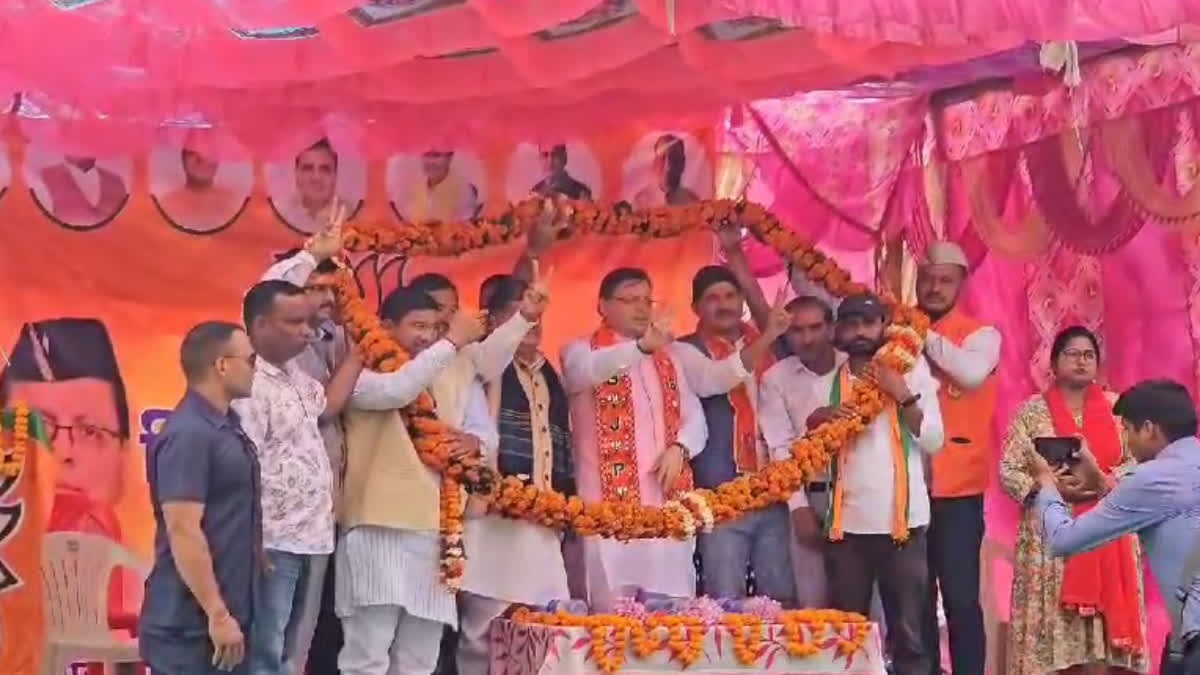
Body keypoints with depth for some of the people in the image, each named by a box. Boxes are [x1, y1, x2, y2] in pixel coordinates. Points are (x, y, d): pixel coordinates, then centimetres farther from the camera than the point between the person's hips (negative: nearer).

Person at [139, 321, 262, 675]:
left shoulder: (226, 426, 12)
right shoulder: (188, 434, -18)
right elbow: (183, 531, -23)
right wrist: (217, 614, -22)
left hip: (227, 614, 10)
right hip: (191, 624, -9)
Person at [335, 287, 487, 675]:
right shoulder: (363, 372, -4)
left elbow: (486, 432, 16)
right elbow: (394, 391, -24)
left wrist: (474, 441, -8)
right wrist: (453, 342, -20)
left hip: (436, 527, 6)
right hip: (380, 526, -6)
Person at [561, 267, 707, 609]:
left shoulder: (666, 358, 20)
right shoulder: (581, 351, 3)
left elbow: (694, 417, 17)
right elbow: (588, 370, -22)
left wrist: (679, 448, -5)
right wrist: (643, 346, -38)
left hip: (669, 505, 5)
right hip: (611, 505, -5)